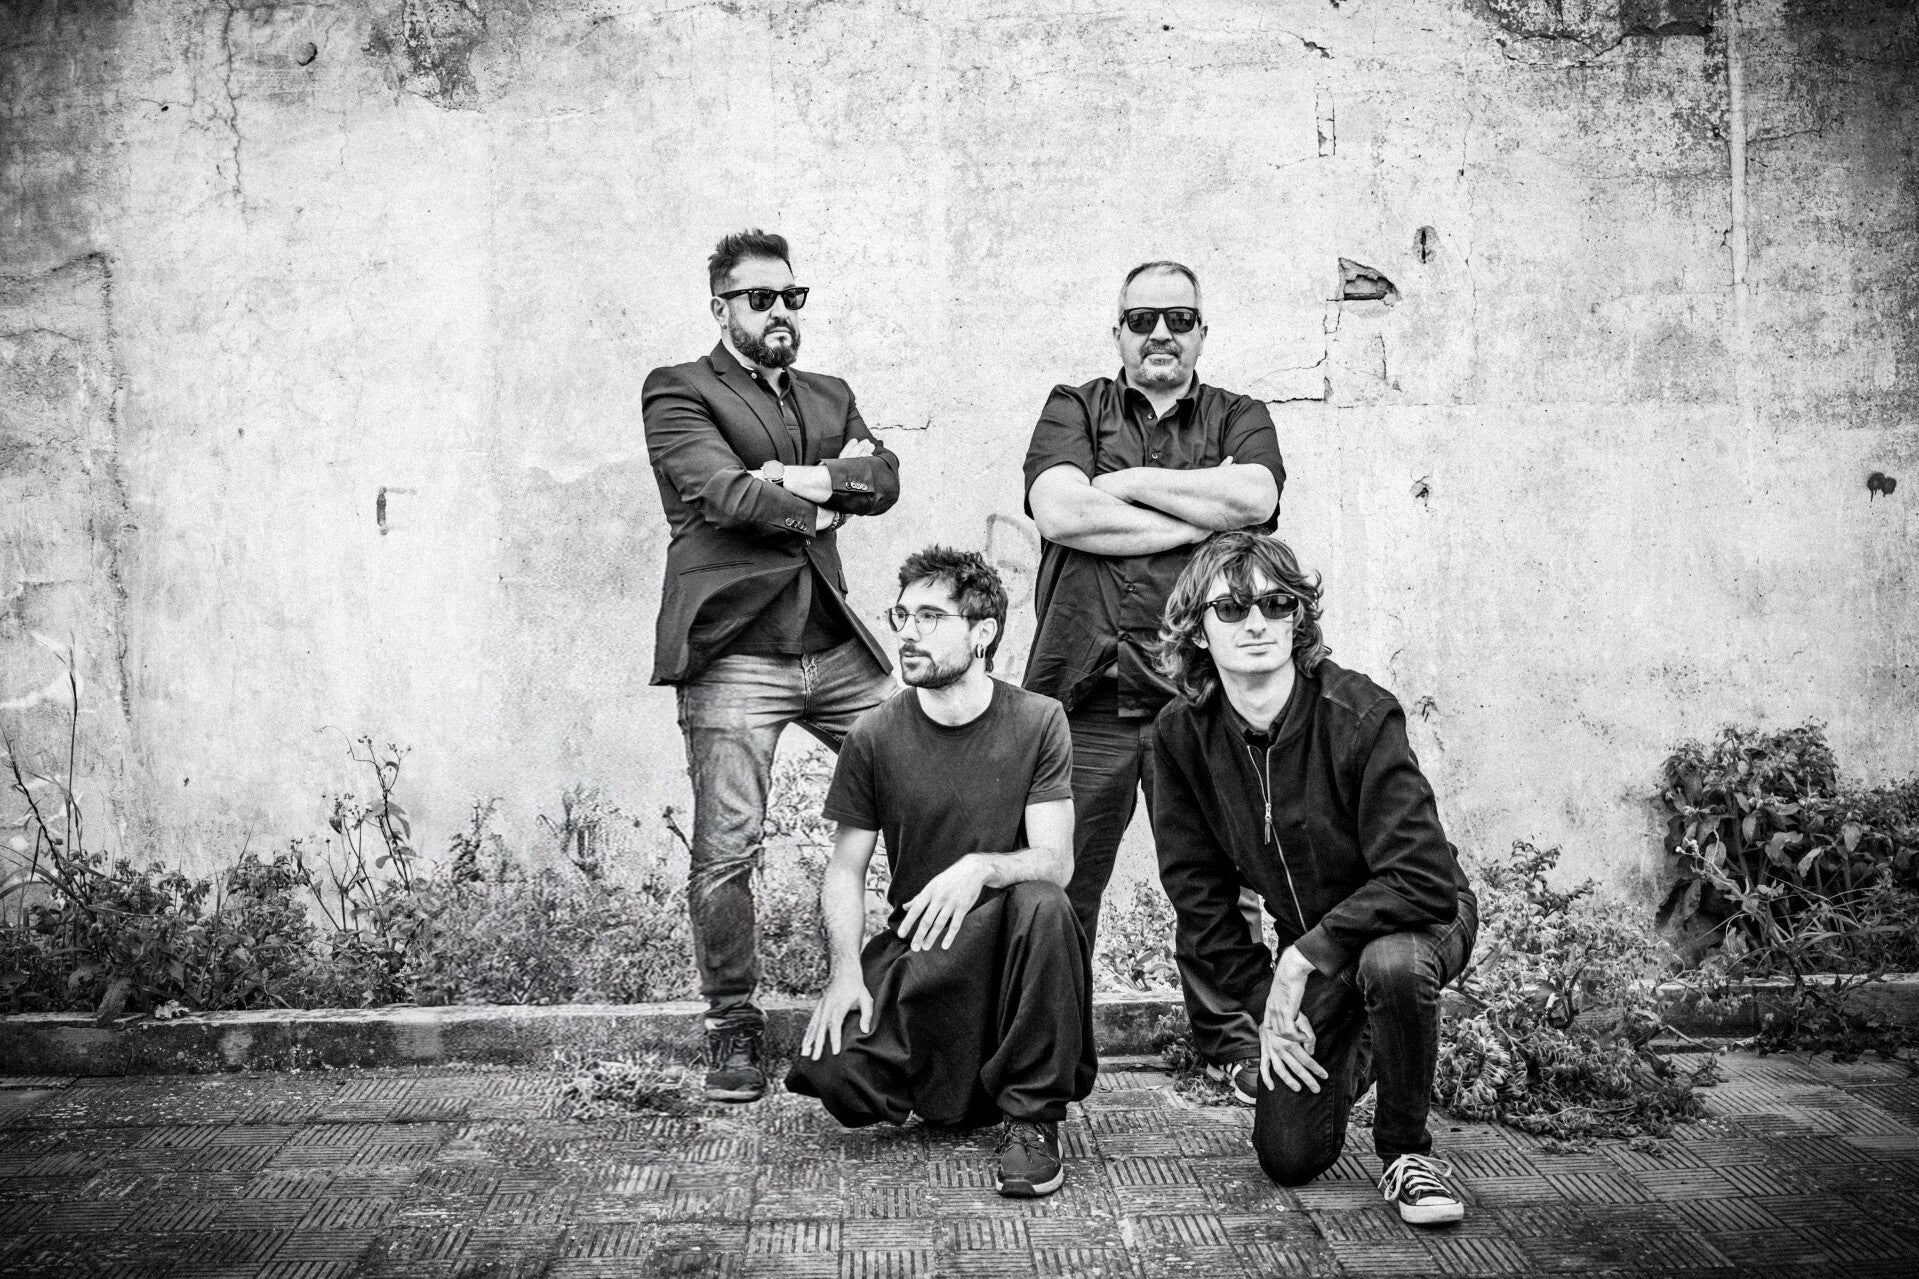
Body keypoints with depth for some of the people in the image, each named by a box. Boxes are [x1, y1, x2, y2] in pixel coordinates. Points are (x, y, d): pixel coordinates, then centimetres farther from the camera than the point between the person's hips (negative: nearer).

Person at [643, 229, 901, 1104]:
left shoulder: (830, 397, 22)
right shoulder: (678, 392, 4)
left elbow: (883, 480, 5)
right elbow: (722, 490, -12)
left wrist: (812, 480, -11)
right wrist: (816, 510, -1)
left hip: (837, 646, 5)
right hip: (734, 653, -5)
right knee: (726, 851, -3)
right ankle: (732, 1030, 13)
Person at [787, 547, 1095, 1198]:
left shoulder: (1037, 722, -5)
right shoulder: (874, 737, -1)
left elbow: (1056, 861, -10)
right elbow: (845, 869, 4)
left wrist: (981, 867, -32)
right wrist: (846, 970, -13)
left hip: (1012, 946, -2)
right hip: (913, 944, 2)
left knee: (1042, 904, -37)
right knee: (830, 1072, -24)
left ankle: (1033, 1117, -18)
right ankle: (951, 1088, 11)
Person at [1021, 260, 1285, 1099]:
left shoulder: (1240, 419, 15)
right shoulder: (1073, 411, 12)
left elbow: (1253, 500, -8)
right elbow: (1059, 512, -9)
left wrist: (1130, 482, -3)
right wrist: (1203, 517, -6)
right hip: (1088, 693, -1)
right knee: (1059, 881, 3)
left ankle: (1232, 1045, 21)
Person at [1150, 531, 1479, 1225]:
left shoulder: (1360, 713, -26)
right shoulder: (1181, 736, -13)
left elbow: (1422, 878, -32)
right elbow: (1199, 891, -5)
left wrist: (1304, 958, -31)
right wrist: (1265, 1002, -10)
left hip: (1420, 917, -4)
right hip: (1305, 943, 4)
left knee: (1390, 963, -39)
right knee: (1288, 1156, -4)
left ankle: (1407, 1151, -11)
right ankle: (1352, 1052, 31)